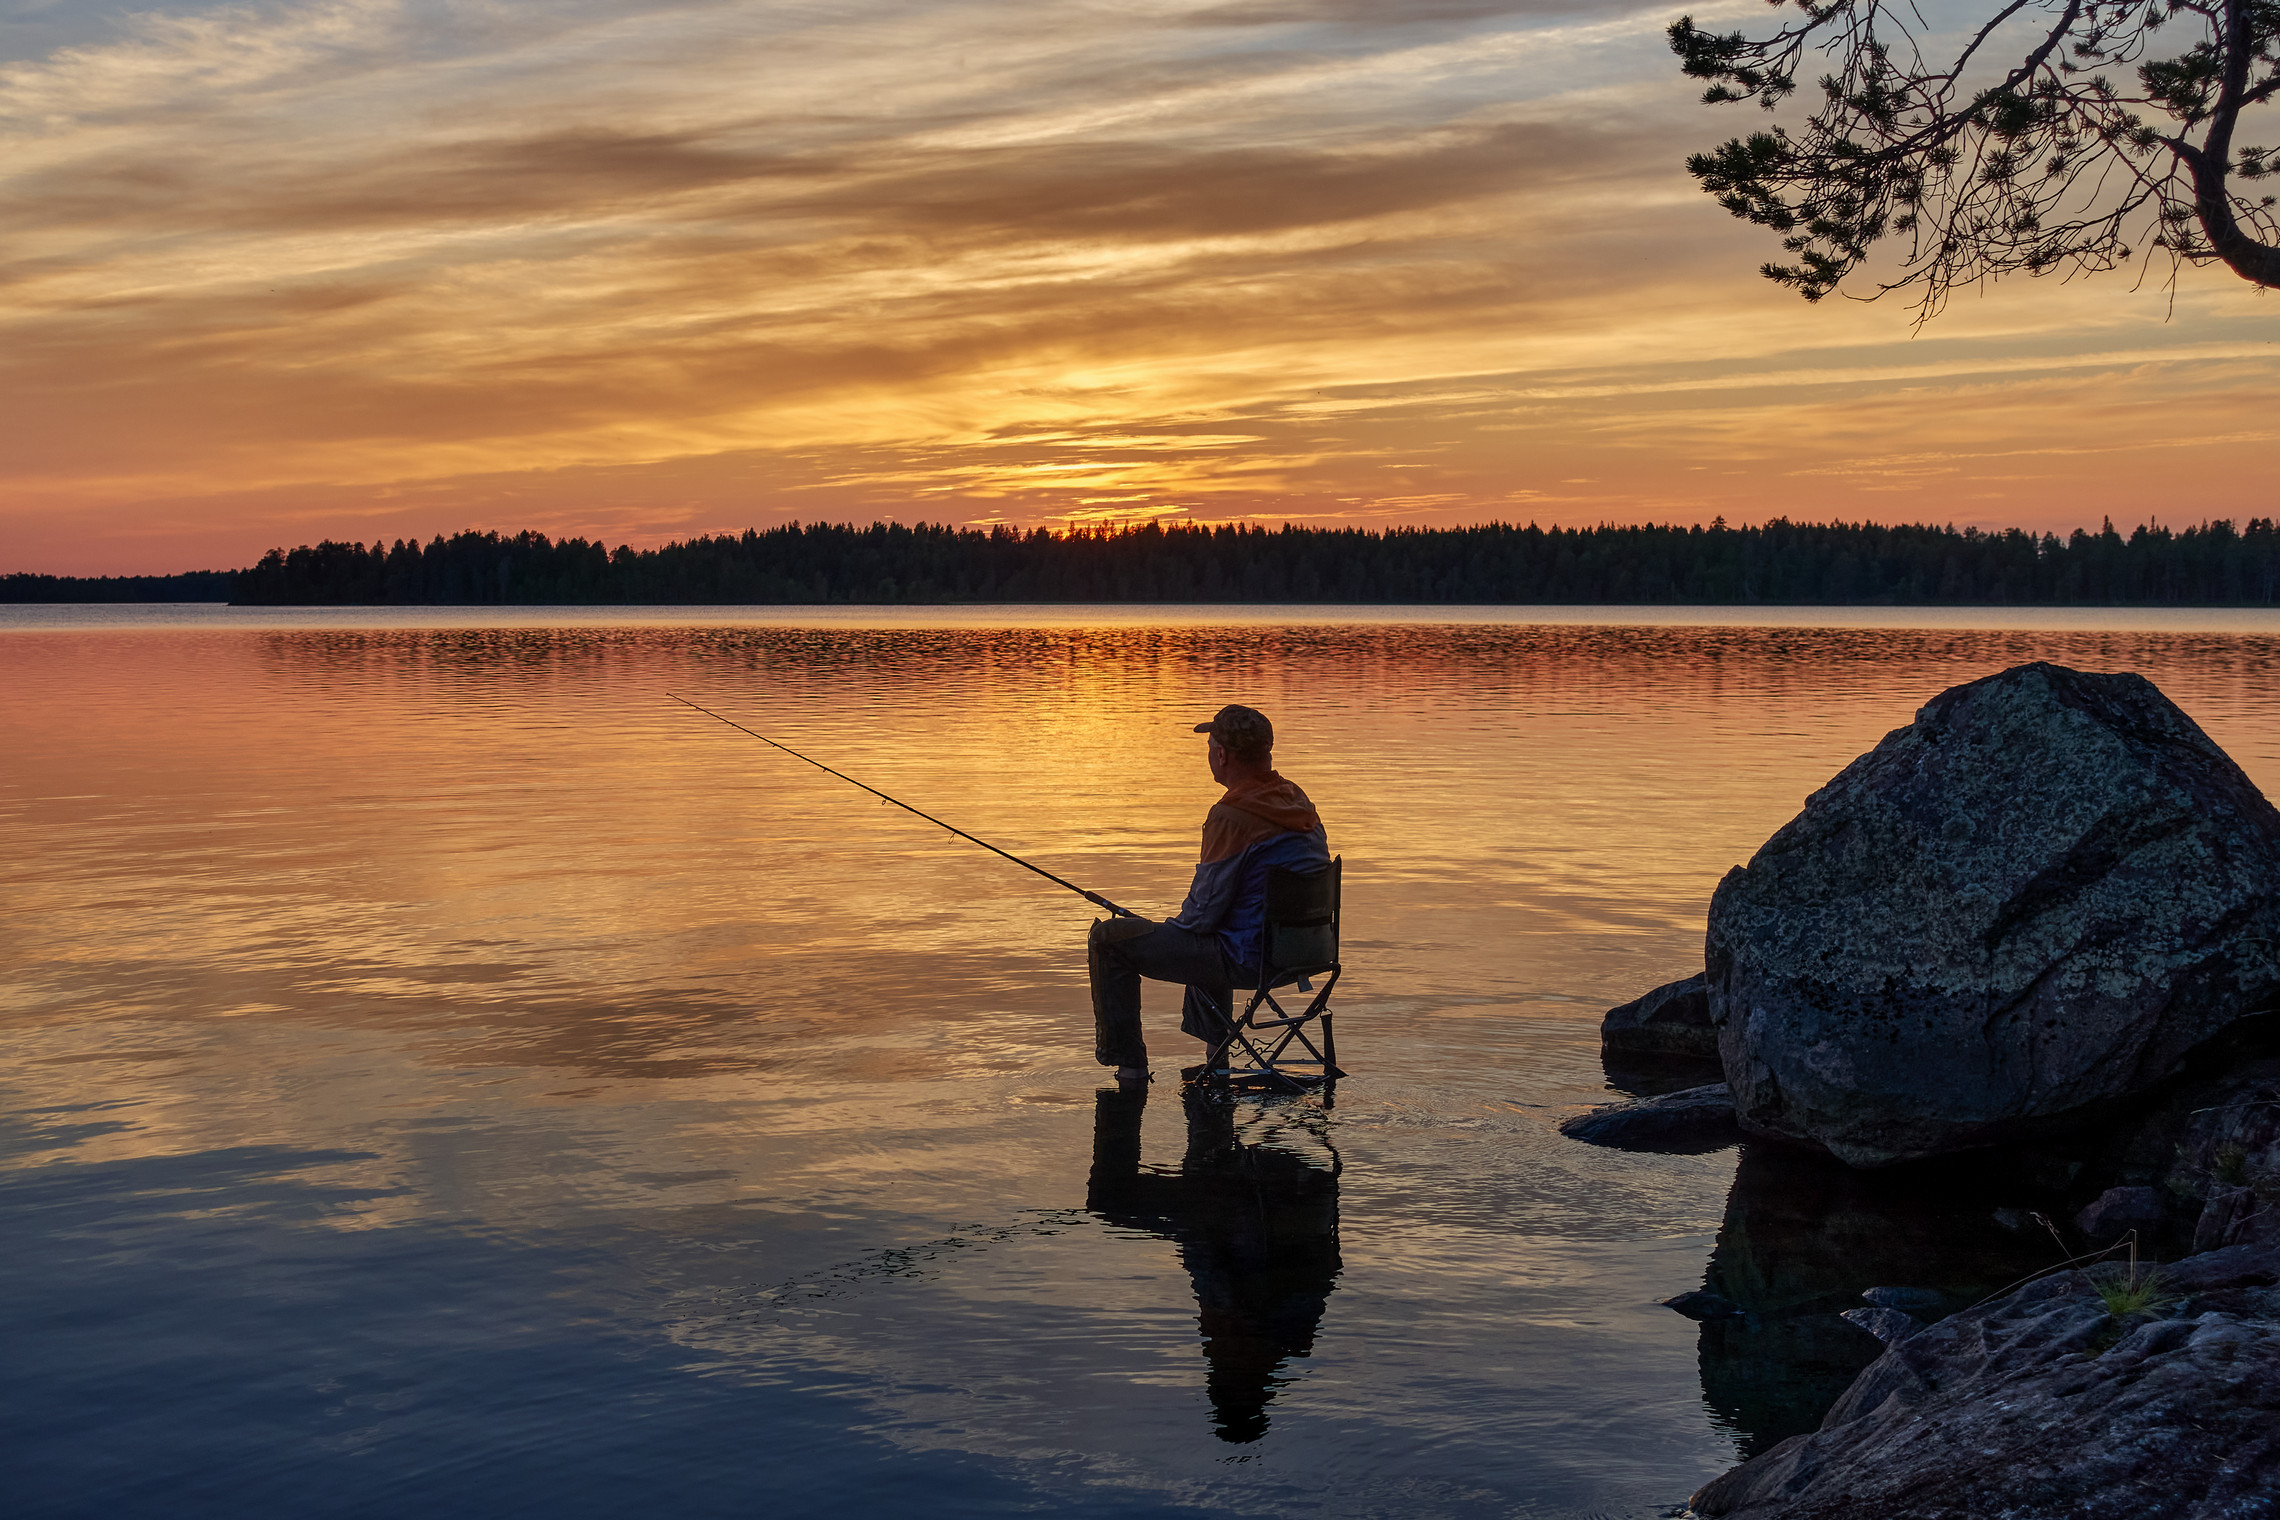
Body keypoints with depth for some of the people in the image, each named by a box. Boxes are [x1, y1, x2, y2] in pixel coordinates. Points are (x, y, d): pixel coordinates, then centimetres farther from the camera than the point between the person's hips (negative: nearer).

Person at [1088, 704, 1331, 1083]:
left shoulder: (1232, 817, -22)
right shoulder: (1297, 801, 5)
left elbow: (1204, 913, -18)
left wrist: (1174, 925, 5)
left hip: (1247, 959, -9)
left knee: (1109, 938, 1)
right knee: (1204, 939, 41)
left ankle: (1126, 1061, 11)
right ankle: (1213, 1053, 49)